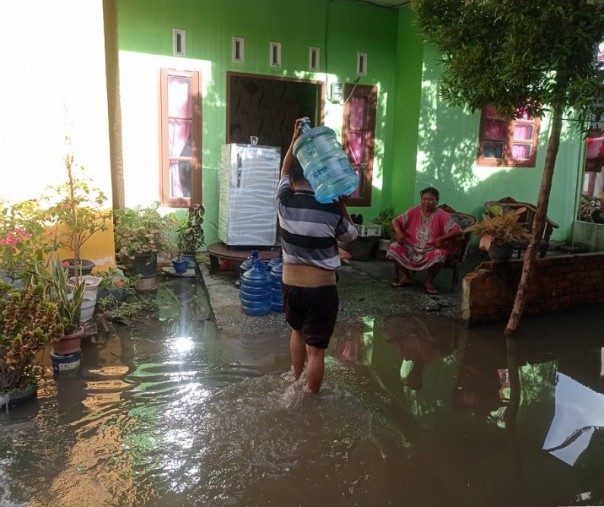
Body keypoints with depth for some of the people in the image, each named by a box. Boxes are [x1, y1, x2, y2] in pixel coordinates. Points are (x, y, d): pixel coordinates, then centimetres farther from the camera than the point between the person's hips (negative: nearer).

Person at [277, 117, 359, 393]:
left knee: (298, 331, 29)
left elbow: (284, 171, 14)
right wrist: (342, 205, 6)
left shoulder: (284, 201, -7)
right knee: (316, 348, 6)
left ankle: (296, 381, 46)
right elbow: (351, 236, 5)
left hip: (290, 285, 4)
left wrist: (295, 139, 9)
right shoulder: (331, 209, -14)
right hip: (321, 288, -4)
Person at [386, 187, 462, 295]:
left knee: (440, 255, -34)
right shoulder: (414, 211, 0)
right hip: (411, 247, 3)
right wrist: (398, 232, -20)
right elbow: (396, 220, 1)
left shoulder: (442, 215, -8)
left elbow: (458, 231, -14)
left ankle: (429, 281, -3)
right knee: (394, 248, -21)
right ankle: (405, 276, 3)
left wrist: (441, 238, -26)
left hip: (431, 250, -2)